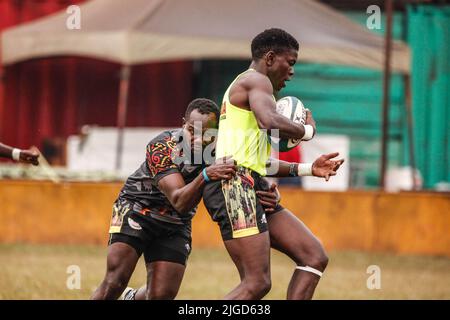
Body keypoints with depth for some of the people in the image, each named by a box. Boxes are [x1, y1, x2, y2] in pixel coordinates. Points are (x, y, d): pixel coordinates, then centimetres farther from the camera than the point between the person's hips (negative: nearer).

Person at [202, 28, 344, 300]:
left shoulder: (245, 86, 28)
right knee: (257, 284, -16)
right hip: (235, 186, -11)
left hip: (254, 188, 11)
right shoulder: (257, 81, -3)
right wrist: (307, 131, -7)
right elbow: (270, 122, -26)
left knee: (315, 258, 5)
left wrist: (309, 169, 25)